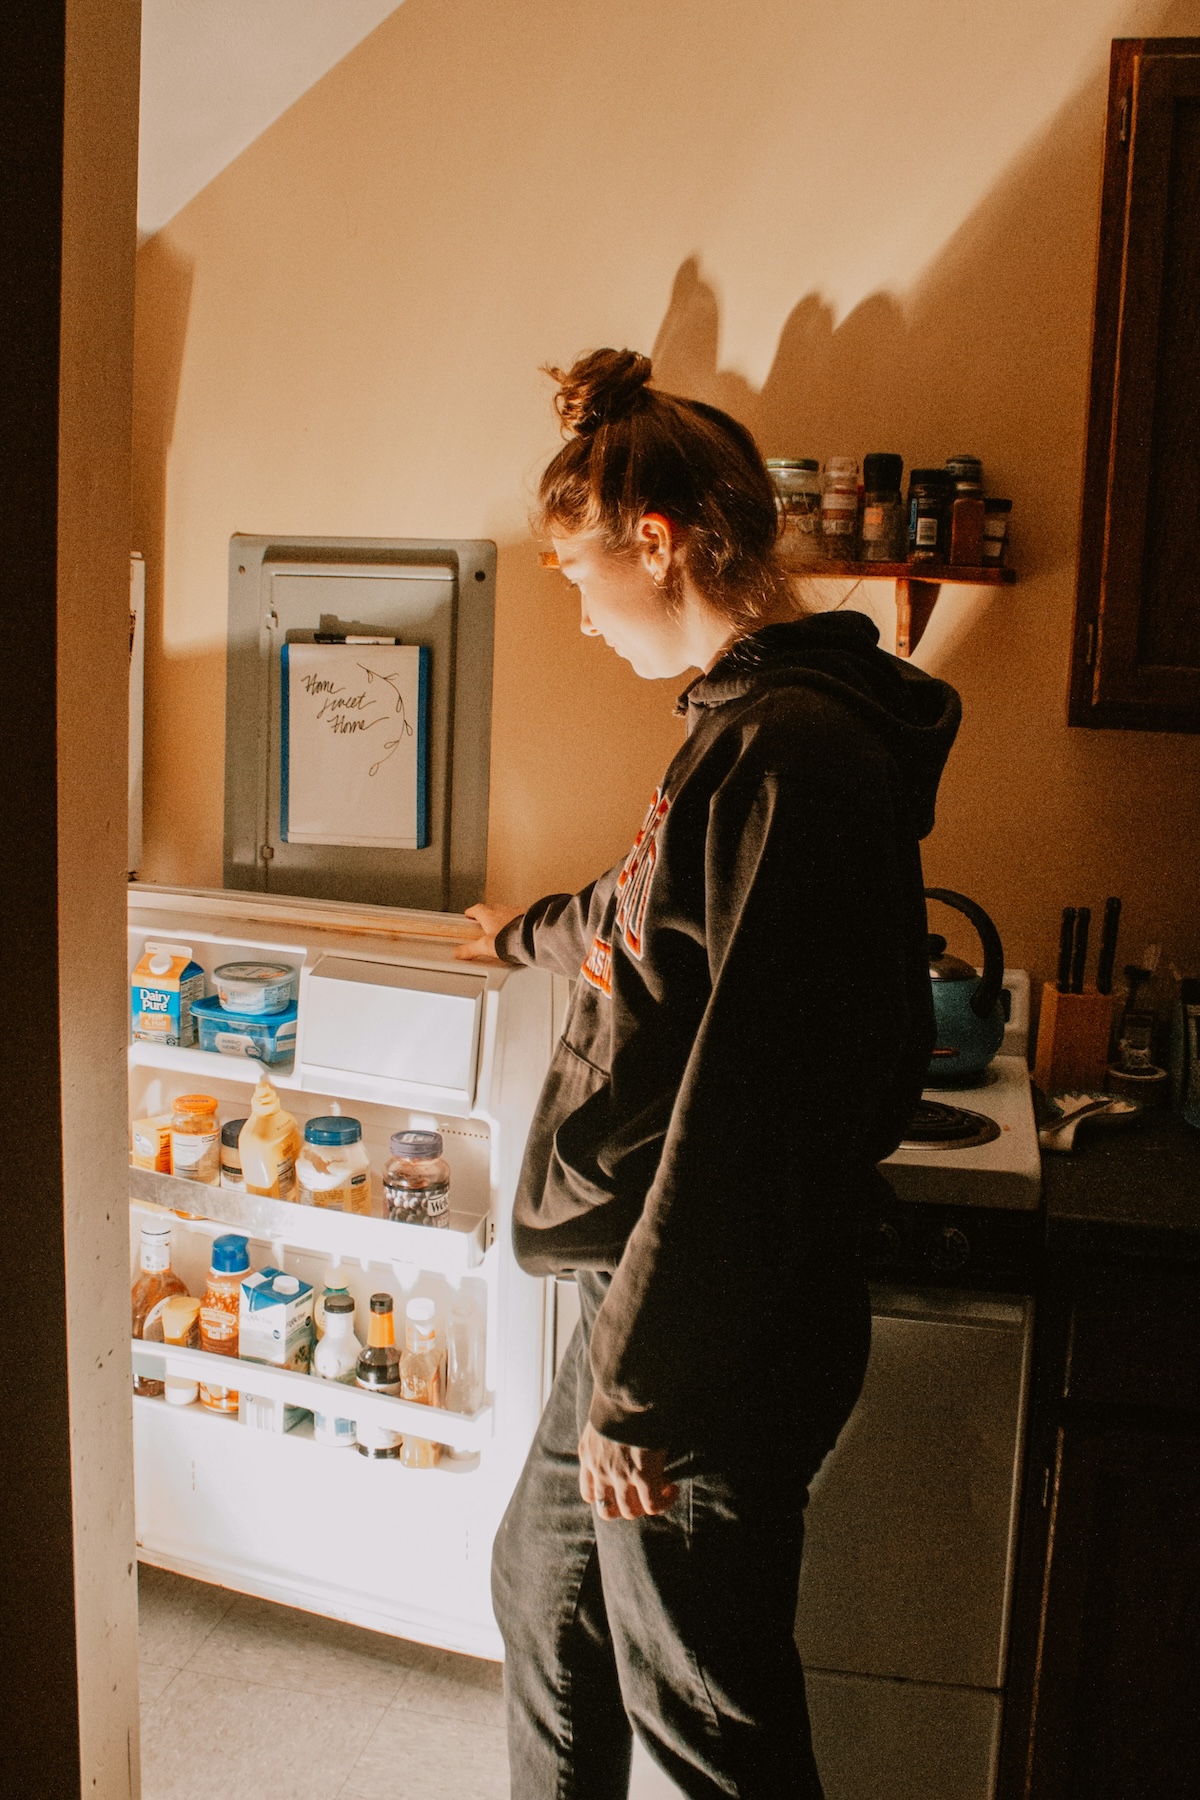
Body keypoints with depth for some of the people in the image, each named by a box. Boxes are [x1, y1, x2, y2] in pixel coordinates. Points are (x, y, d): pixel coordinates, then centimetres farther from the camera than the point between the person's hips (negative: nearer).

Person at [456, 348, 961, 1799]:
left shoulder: (788, 754, -24)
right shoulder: (759, 721, 9)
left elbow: (744, 1109, -28)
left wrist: (642, 1387, -21)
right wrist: (535, 931, 48)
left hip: (715, 1351, -10)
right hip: (652, 1298, 10)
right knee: (540, 1587, 26)